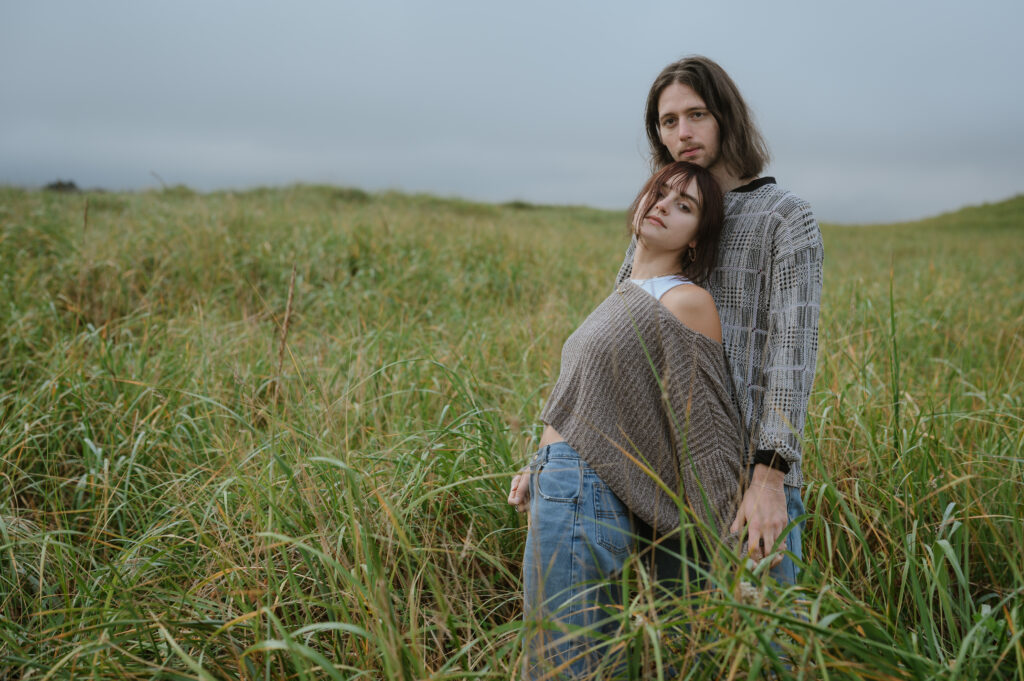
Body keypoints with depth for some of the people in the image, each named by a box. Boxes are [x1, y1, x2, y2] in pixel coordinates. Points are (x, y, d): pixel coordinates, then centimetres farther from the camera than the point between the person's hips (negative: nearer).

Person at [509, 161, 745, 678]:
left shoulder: (685, 302, -12)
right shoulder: (628, 295, 15)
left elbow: (707, 433, -13)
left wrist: (728, 554, -12)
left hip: (583, 498, -9)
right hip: (563, 490, 9)